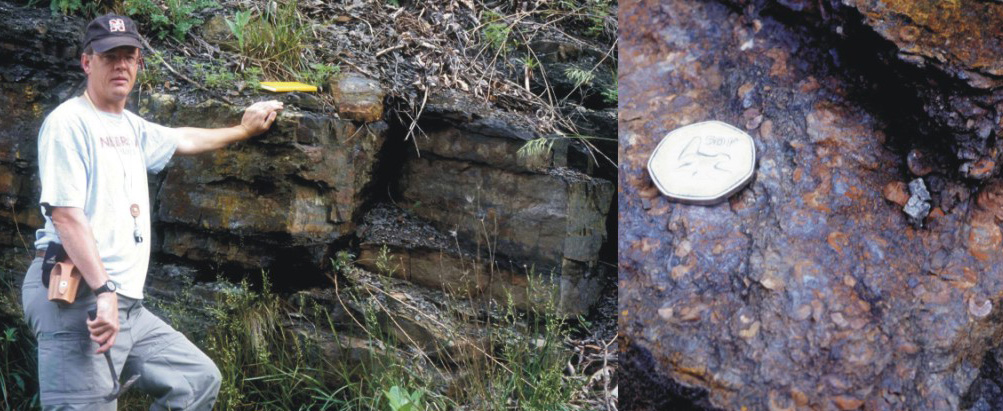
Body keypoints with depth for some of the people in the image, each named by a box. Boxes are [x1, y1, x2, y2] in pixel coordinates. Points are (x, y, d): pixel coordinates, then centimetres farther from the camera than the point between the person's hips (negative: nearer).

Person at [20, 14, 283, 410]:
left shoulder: (131, 126, 18)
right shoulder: (68, 121, -8)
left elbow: (183, 139, 38)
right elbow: (65, 213, -17)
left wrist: (243, 130, 47)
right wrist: (104, 291, -24)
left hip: (127, 303, 9)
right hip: (76, 296, -9)